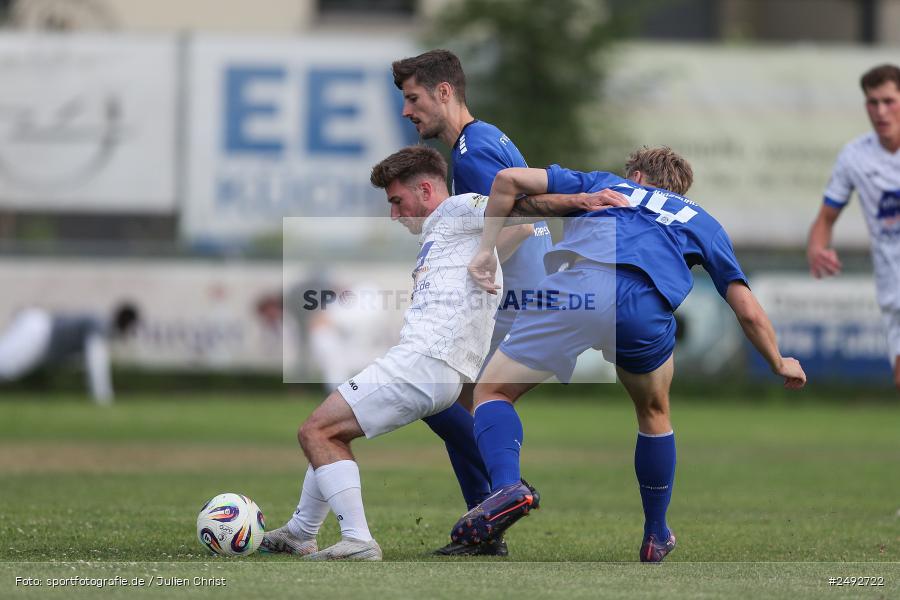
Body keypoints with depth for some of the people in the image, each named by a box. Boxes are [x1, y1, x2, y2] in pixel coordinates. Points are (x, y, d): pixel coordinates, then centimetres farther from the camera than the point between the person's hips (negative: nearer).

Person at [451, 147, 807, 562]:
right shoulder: (701, 223, 36)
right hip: (645, 307, 1)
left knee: (492, 391, 12)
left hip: (574, 286, -1)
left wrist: (486, 251, 28)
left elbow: (509, 180, 26)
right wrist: (780, 365, 47)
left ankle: (507, 486, -17)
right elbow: (748, 312, 32)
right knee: (653, 412, 31)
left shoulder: (602, 184, 36)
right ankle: (655, 538, 36)